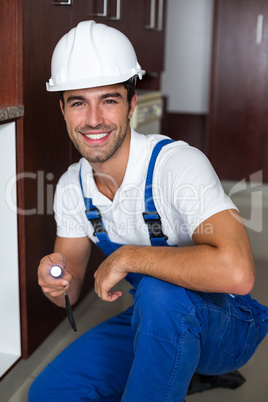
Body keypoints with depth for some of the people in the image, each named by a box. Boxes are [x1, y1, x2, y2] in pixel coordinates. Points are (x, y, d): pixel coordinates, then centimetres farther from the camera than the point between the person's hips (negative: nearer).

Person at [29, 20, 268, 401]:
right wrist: (56, 281, -21)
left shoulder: (178, 163, -27)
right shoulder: (72, 187, -5)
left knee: (160, 294, -38)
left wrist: (127, 257, -32)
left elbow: (236, 272, -43)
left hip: (226, 323, -6)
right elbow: (70, 293, 4)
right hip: (153, 323, 6)